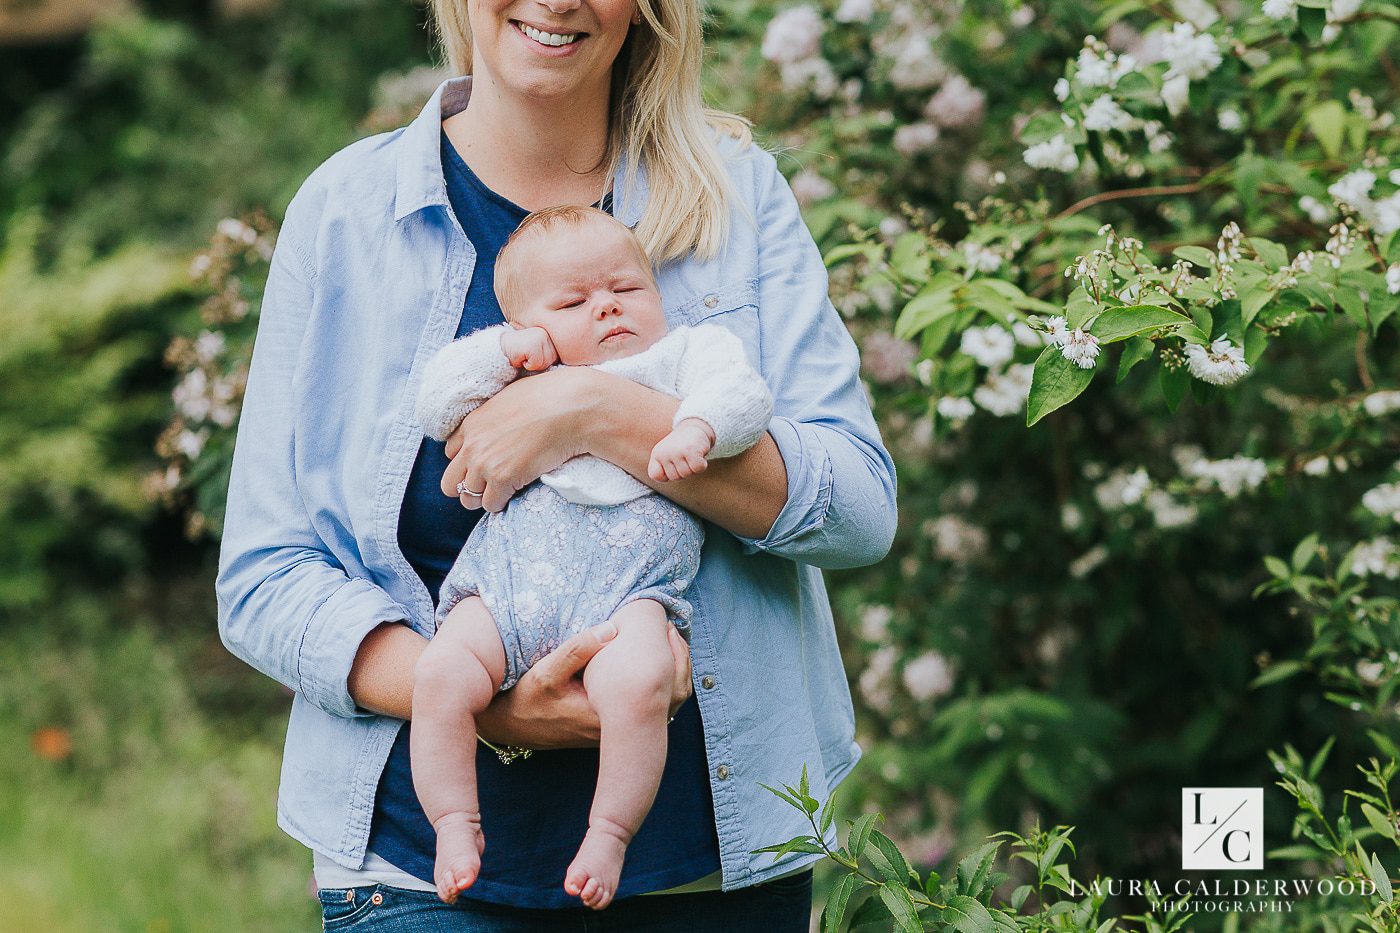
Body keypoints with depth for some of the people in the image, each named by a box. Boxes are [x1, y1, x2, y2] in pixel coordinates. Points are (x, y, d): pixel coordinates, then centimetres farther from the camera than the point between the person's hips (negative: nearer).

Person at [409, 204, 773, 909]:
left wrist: (696, 429, -18)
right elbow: (435, 406, 22)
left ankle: (611, 831, -14)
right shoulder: (520, 378, 29)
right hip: (509, 576, 3)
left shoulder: (682, 355, 20)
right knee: (441, 673, -23)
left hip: (624, 585, -3)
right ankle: (456, 824, -6)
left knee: (637, 681, -33)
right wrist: (505, 349, 10)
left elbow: (739, 390, 2)